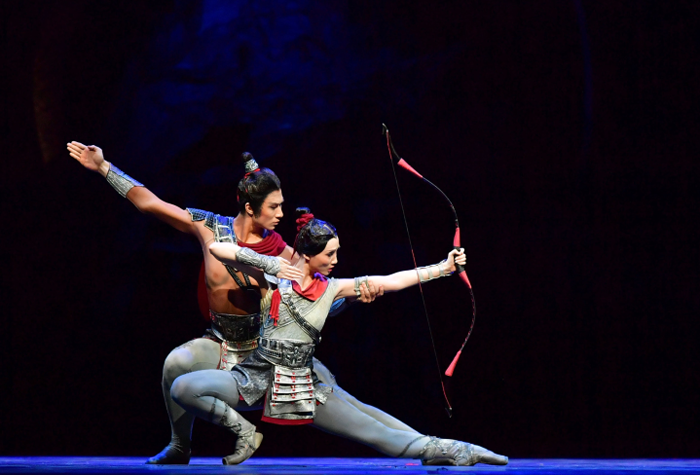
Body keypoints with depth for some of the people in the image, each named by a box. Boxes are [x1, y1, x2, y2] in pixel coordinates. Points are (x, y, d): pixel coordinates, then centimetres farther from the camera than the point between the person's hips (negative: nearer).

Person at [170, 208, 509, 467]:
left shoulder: (331, 289, 5)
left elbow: (391, 282, 4)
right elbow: (216, 248, -13)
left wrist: (443, 268, 1)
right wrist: (266, 262, -19)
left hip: (303, 385, 2)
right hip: (256, 378, -2)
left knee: (376, 433, -3)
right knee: (183, 388, -27)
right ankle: (243, 431, -9)